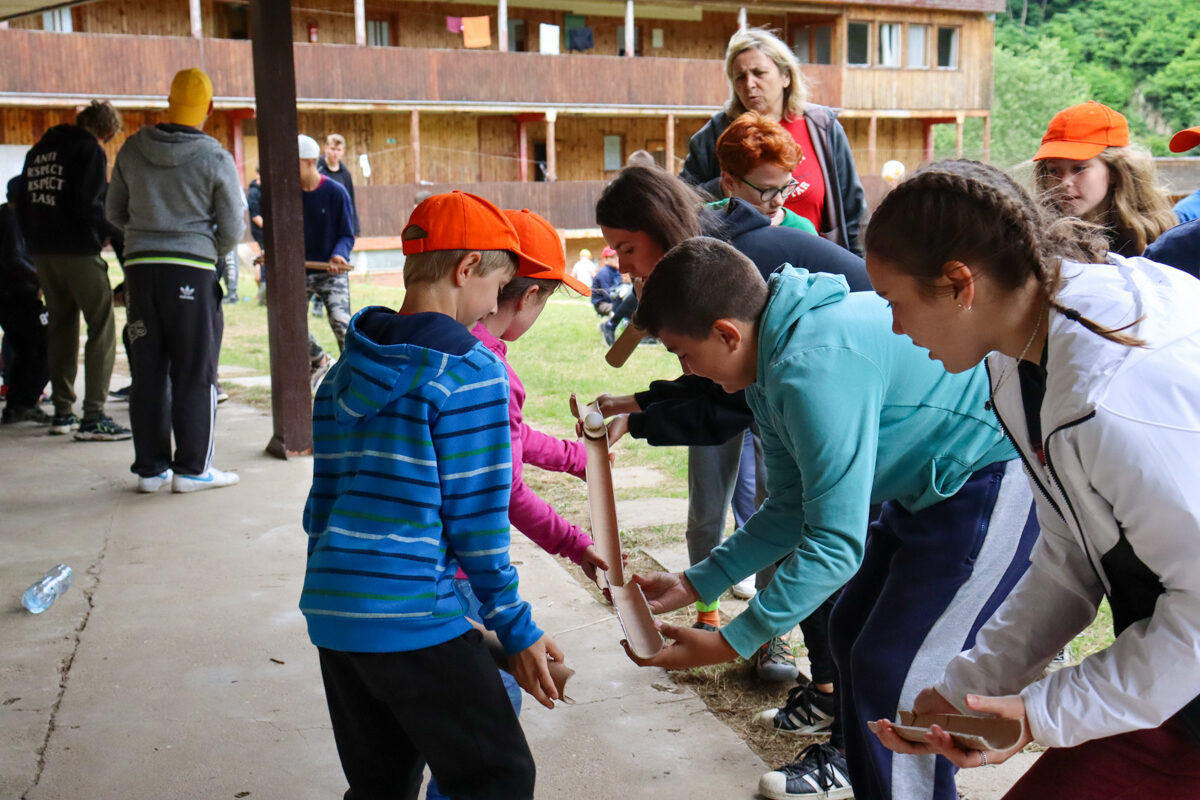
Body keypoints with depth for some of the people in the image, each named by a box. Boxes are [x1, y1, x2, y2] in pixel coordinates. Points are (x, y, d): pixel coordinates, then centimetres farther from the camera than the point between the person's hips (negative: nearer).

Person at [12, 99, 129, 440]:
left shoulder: (38, 150, 16)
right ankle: (93, 417, -12)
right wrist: (118, 235, -5)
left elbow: (21, 204, 18)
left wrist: (35, 243, 22)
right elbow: (90, 207, -17)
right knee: (102, 328, -5)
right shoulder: (91, 150, -7)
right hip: (78, 252, -8)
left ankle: (62, 412, 19)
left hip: (43, 254, 8)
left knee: (61, 328, 16)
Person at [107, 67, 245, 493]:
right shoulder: (215, 159, -7)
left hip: (140, 266, 4)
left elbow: (115, 213, 14)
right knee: (195, 374, 3)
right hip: (191, 270, -4)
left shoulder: (132, 150, 5)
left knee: (148, 372, 9)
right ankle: (192, 467, 6)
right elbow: (232, 229, -3)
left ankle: (150, 467, 14)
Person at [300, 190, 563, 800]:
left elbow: (322, 504, 15)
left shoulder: (346, 371, 11)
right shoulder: (470, 369, -10)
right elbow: (476, 521, -11)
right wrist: (519, 631, -3)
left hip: (332, 613, 8)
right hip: (415, 620, -8)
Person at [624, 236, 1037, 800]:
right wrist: (694, 584, 7)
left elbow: (837, 543, -27)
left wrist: (729, 644, -20)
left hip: (996, 478, -10)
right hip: (931, 487, 10)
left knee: (894, 677, -10)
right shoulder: (770, 366, 3)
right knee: (852, 633, 17)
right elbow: (792, 511, 11)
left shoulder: (816, 368, -30)